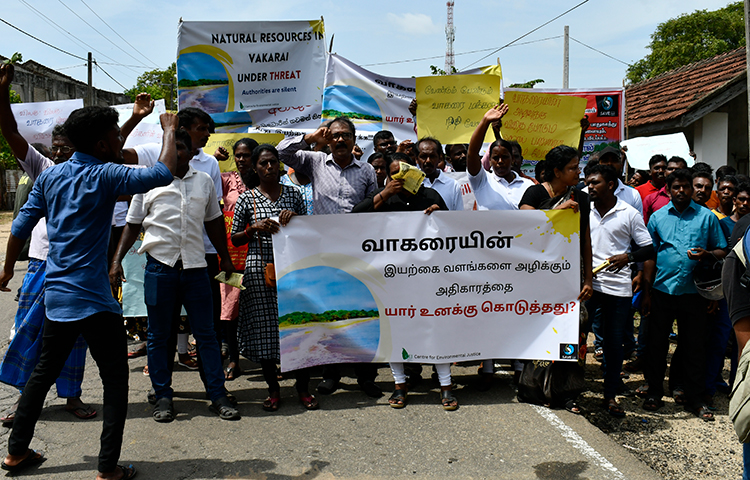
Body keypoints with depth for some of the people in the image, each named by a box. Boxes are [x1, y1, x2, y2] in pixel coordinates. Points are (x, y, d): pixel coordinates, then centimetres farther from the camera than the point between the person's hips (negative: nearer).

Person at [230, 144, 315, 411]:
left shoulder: (293, 194, 10)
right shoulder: (247, 199, 5)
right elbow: (234, 239, 6)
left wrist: (295, 219, -5)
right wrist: (255, 229, -12)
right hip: (260, 268, -1)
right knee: (264, 326, 1)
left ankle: (303, 387, 10)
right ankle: (273, 389, 14)